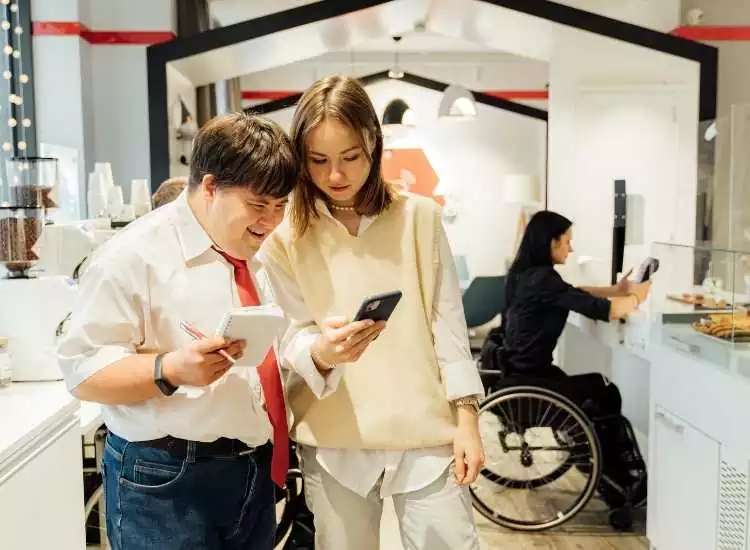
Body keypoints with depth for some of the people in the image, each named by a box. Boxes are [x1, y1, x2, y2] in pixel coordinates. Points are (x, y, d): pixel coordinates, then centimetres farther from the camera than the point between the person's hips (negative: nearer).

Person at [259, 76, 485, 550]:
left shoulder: (420, 217, 0)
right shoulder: (284, 235, 0)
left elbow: (447, 321, 2)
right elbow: (292, 336, -2)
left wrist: (466, 418, 0)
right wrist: (322, 352, -25)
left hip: (426, 432, 0)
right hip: (334, 440, 1)